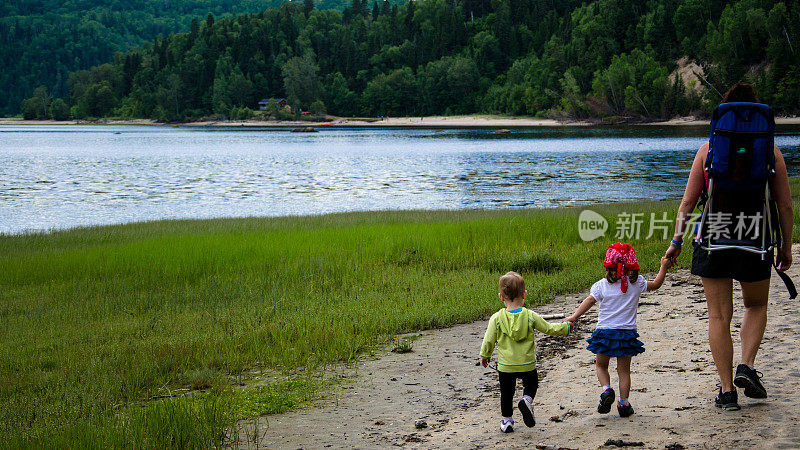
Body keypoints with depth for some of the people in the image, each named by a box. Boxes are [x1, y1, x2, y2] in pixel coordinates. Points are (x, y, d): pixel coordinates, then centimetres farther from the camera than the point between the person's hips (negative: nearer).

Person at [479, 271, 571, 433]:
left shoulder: (497, 318, -10)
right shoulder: (530, 316, -8)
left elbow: (489, 340, -5)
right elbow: (549, 328, 2)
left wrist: (485, 355, 13)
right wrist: (565, 327, 20)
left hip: (505, 365, 0)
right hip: (527, 364, 0)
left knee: (506, 392, 17)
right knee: (531, 383, 24)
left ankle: (507, 420, 20)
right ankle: (527, 400, -5)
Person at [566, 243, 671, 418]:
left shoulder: (601, 286, -4)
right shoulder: (637, 283, 0)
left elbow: (588, 302, -9)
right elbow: (656, 284, 13)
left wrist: (574, 317, -8)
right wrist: (663, 268, 25)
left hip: (604, 332, -1)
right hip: (627, 333, 1)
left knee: (601, 365, 16)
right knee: (624, 369, 10)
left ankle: (606, 388, -9)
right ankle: (624, 402, 3)